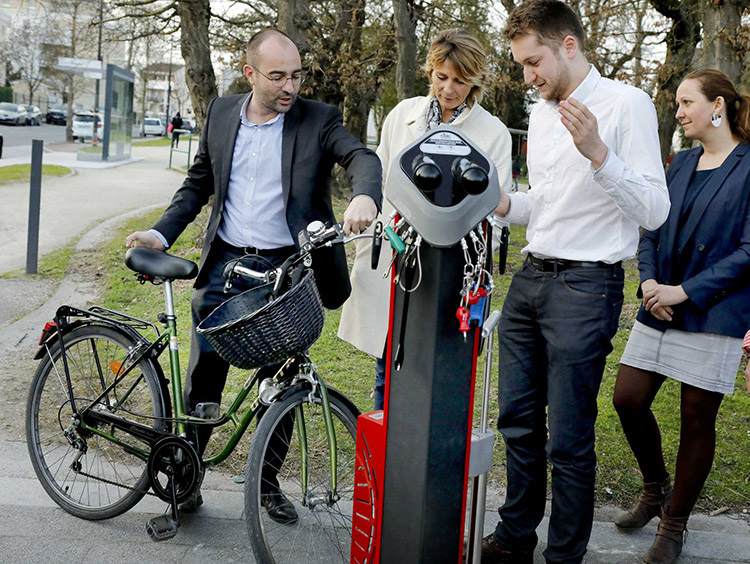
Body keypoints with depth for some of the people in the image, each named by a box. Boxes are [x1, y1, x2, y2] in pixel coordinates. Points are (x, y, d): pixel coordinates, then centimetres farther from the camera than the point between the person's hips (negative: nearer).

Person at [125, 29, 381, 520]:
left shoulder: (319, 119, -2)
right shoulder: (221, 114, 7)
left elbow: (362, 157, -19)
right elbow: (197, 185, 15)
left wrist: (365, 197, -42)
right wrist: (161, 234, 2)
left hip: (287, 268, -1)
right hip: (225, 263, 2)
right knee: (204, 373, 1)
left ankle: (267, 481, 27)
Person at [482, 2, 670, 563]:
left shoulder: (626, 104, -8)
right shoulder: (542, 114, 16)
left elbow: (654, 212, -14)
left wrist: (598, 153, -26)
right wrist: (503, 204, 7)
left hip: (585, 285, -8)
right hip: (531, 278, 8)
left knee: (568, 438, -3)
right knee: (518, 418, 14)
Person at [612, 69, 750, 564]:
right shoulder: (682, 164, 11)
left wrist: (685, 291, -16)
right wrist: (650, 281, -5)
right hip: (662, 309, 6)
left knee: (697, 417, 3)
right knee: (629, 399, 4)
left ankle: (674, 524, 20)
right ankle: (655, 488, 31)